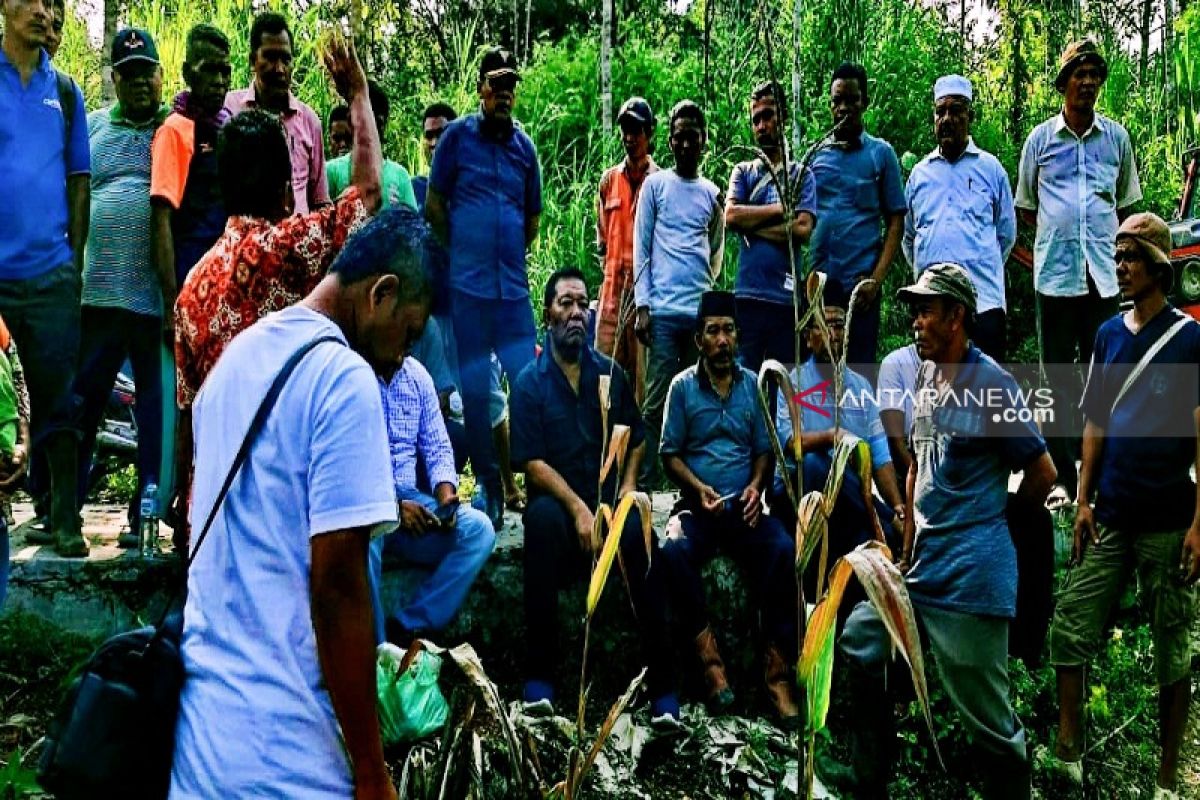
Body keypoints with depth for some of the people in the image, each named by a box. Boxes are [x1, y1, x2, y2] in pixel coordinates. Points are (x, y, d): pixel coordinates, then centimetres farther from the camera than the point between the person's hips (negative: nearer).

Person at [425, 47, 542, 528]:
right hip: (469, 284, -2)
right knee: (474, 388, 4)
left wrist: (509, 253, 13)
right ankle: (487, 483, 15)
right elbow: (434, 204, 4)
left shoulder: (524, 146, 10)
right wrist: (462, 253, 3)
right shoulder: (457, 136, 2)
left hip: (514, 285, 2)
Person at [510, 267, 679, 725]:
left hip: (611, 500, 2)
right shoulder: (530, 382, 2)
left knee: (641, 533, -31)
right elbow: (532, 462, -7)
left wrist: (627, 488, 1)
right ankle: (540, 671, -29)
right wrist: (579, 509, -19)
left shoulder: (610, 374, 13)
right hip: (557, 501, -2)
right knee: (543, 517, -37)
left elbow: (636, 440, 19)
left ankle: (661, 683, -25)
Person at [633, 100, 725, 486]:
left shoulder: (713, 193, 17)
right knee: (657, 402, -5)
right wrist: (642, 305, -4)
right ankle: (646, 483, -2)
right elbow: (641, 248, 4)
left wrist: (708, 289, 7)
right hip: (664, 309, -3)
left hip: (702, 310, 3)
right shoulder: (655, 185, 8)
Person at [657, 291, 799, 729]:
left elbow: (764, 450, 14)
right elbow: (670, 453, 5)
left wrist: (756, 486, -6)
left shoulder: (753, 385, 12)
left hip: (744, 504, 1)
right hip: (698, 505, -1)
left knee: (783, 550, -29)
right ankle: (708, 654, -21)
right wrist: (698, 489, -11)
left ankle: (778, 667, -23)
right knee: (674, 551, -34)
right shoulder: (683, 386, 5)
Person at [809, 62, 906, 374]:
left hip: (861, 282, -2)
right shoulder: (814, 154, 11)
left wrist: (876, 280, -9)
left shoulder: (881, 154, 6)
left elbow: (895, 222, 3)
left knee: (860, 370, 0)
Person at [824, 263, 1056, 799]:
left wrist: (991, 515, 8)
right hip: (923, 568, 9)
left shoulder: (991, 383, -12)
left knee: (987, 715, -1)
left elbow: (1043, 472, -8)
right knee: (859, 642, 13)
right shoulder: (926, 377, 12)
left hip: (971, 575, -9)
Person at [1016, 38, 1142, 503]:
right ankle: (1064, 478, 9)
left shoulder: (1116, 137, 11)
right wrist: (1059, 233, 4)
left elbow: (1126, 204, 18)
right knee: (1059, 379, 3)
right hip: (1055, 272, 0)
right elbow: (1025, 208, 15)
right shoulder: (1040, 138, 8)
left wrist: (1106, 239, 5)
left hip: (1105, 273, 1)